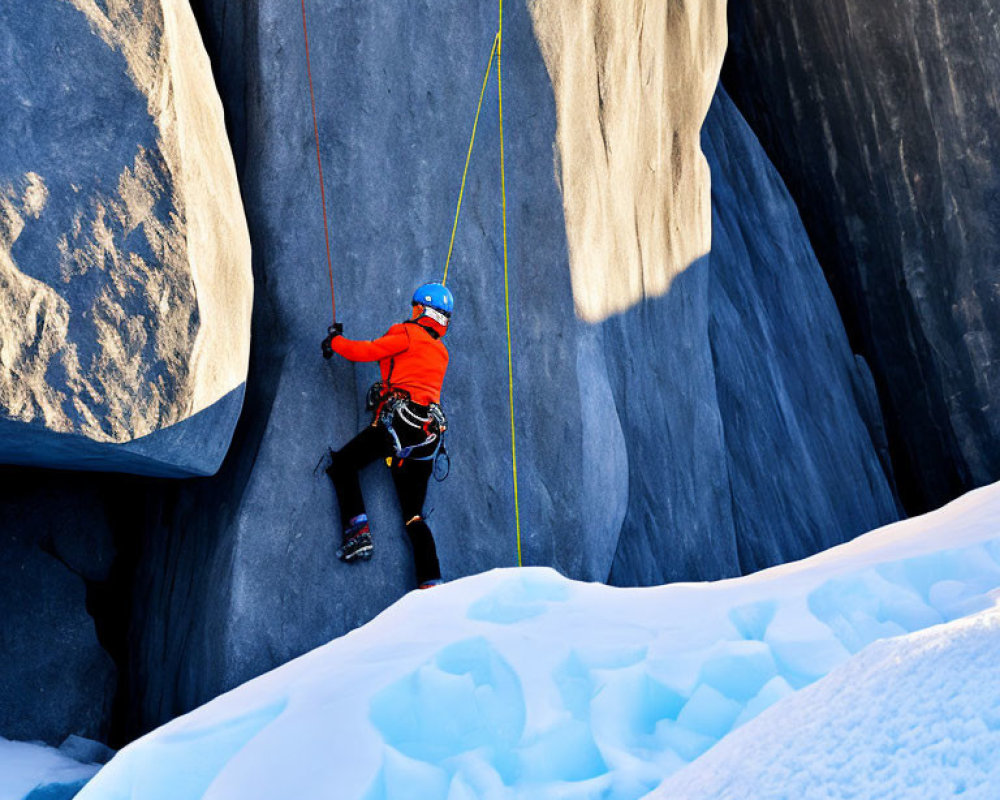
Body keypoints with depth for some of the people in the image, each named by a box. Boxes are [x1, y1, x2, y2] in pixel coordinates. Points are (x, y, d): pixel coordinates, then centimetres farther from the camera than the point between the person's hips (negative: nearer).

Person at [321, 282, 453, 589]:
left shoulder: (408, 334, 3)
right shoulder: (442, 353, 24)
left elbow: (365, 351, 1)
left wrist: (335, 340, 19)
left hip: (398, 421, -7)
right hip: (429, 437, 7)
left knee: (342, 464, 11)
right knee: (414, 516, 11)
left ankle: (357, 531, -5)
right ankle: (431, 584, 0)